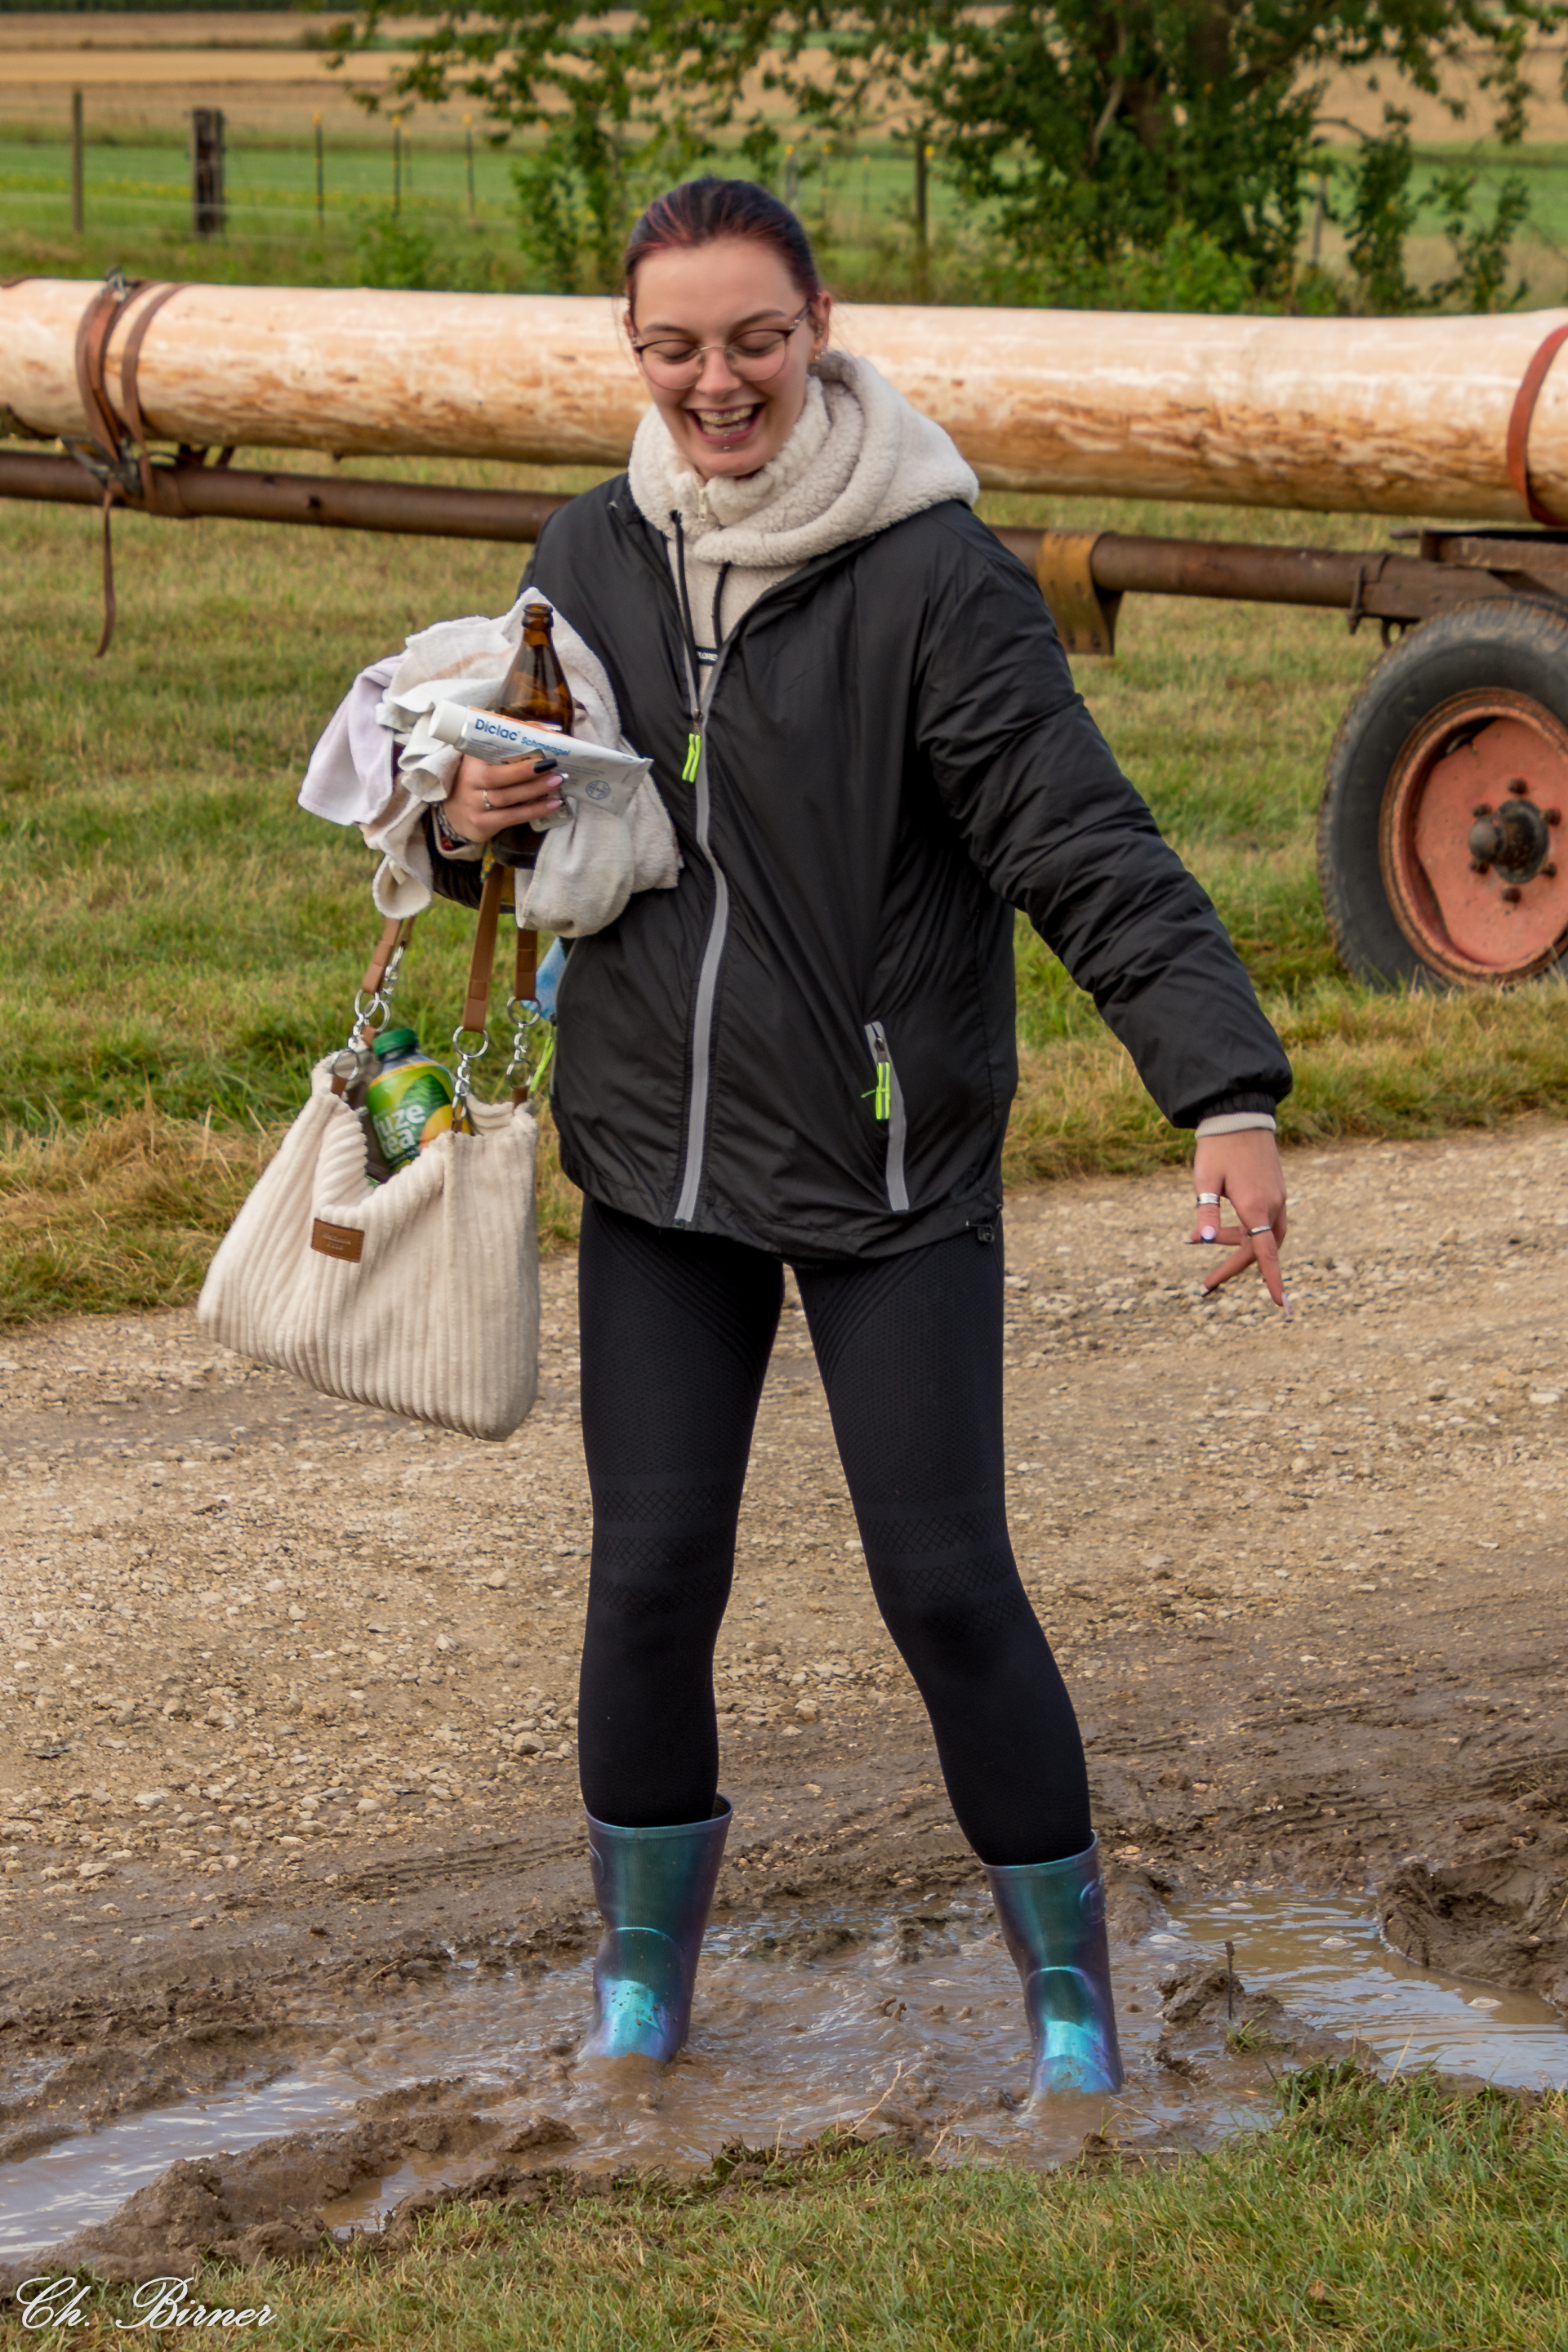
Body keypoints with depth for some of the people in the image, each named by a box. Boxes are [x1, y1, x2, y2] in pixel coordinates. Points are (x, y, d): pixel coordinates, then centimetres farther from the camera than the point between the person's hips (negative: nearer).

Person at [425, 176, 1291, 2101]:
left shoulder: (936, 573, -14)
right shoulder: (592, 556, 3)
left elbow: (1090, 850, -20)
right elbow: (522, 811, 17)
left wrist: (1227, 1092, -31)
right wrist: (464, 814, -8)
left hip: (894, 1172, -4)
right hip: (659, 1158, 4)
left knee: (947, 1584, -3)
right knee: (652, 1577, 6)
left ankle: (1067, 1979, 16)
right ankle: (641, 1973, 26)